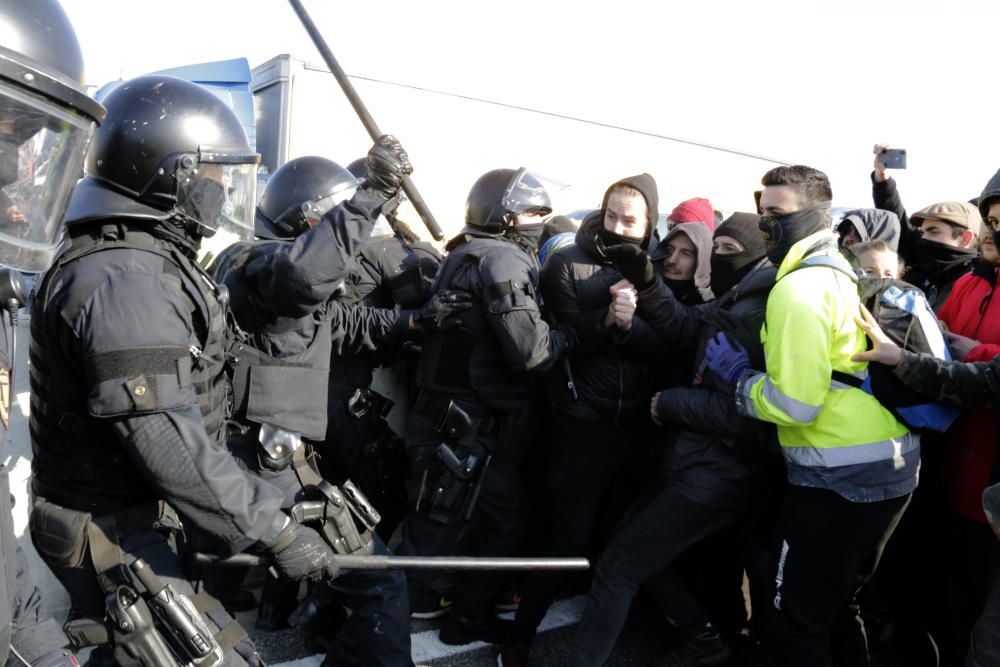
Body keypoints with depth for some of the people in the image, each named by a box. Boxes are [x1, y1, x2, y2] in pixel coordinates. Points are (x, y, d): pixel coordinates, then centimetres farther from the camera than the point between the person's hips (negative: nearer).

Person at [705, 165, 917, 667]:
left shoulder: (798, 287, -15)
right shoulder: (845, 275, 15)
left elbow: (796, 403, -21)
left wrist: (736, 373, -7)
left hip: (840, 476, -10)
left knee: (794, 625, 2)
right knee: (835, 607, 25)